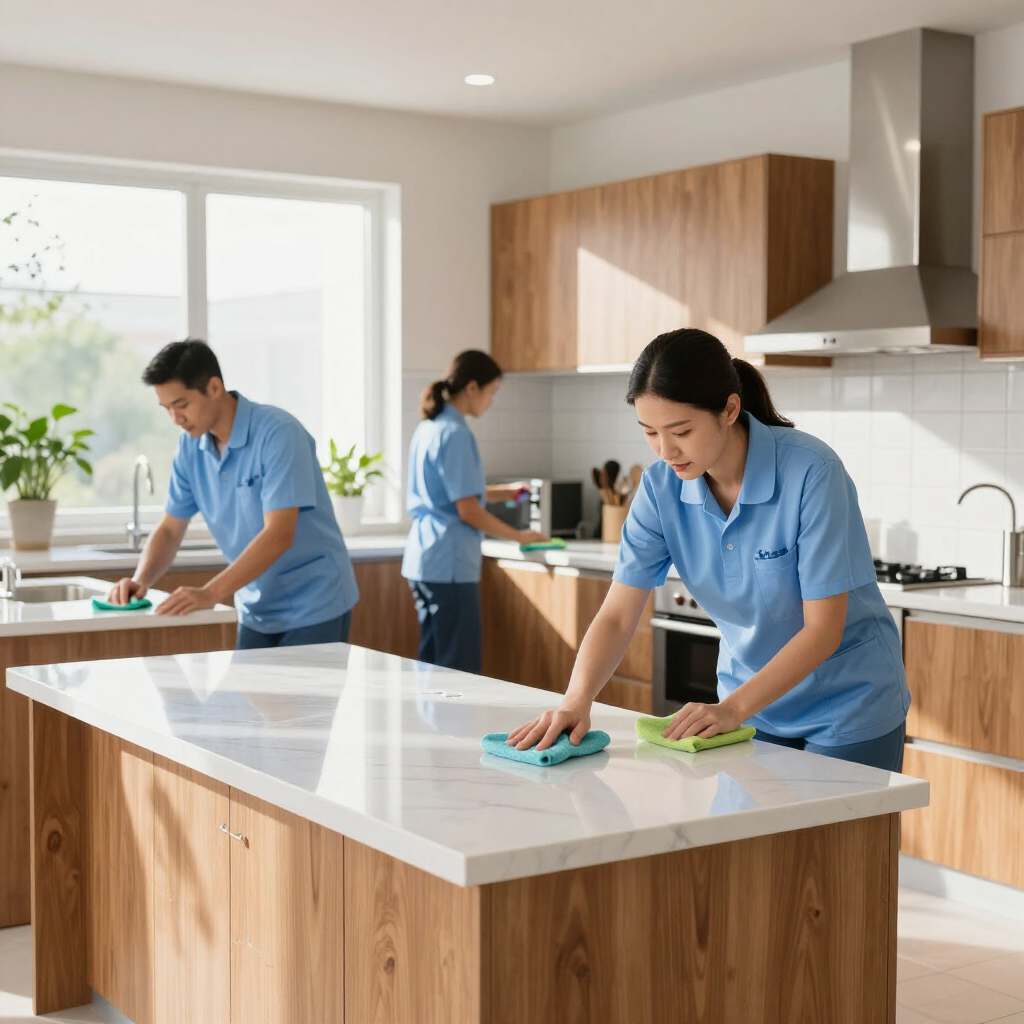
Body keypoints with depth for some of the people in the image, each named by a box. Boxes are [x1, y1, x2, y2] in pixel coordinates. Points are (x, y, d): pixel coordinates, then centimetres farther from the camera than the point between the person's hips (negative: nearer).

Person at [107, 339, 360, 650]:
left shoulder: (278, 432, -20)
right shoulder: (190, 447, 0)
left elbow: (279, 536, -27)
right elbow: (170, 529, 8)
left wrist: (210, 594, -34)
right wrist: (140, 581, -12)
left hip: (312, 609, -6)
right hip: (256, 612, 6)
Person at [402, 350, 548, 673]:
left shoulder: (430, 427, 12)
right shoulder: (455, 434, -16)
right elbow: (468, 511, -17)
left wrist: (503, 493, 23)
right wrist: (519, 536, -6)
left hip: (425, 560, 10)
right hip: (449, 563, -10)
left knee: (434, 662, 14)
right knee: (460, 668, -3)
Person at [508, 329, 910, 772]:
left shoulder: (811, 473, -26)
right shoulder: (661, 487, -12)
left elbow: (823, 629, -24)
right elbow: (617, 616, -14)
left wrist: (733, 709, -31)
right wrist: (577, 701, -31)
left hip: (847, 706, -4)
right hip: (753, 706, 4)